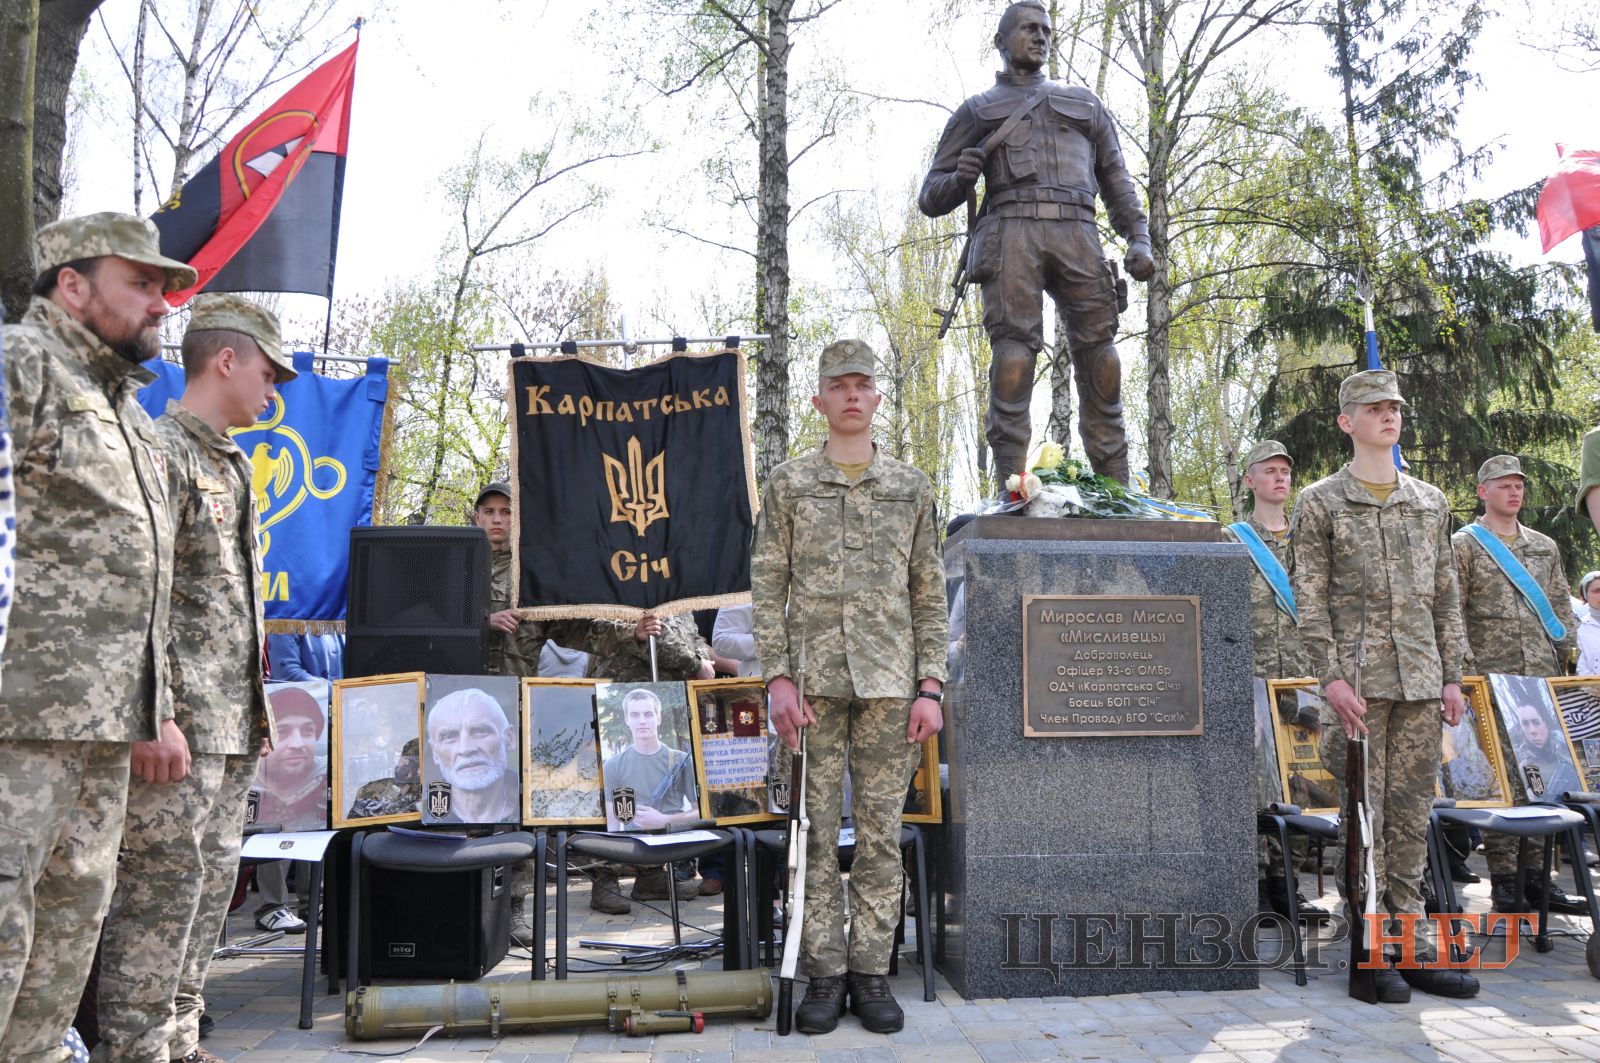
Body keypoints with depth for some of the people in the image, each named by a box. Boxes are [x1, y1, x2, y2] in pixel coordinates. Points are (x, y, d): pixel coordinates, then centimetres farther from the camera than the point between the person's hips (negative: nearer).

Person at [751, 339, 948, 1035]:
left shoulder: (911, 489, 9)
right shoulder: (788, 485, 6)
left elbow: (930, 594, 8)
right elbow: (768, 586, 3)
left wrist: (931, 686, -1)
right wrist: (777, 677, -6)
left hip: (890, 684, 1)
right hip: (814, 682, -1)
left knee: (881, 833, 5)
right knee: (816, 832, 3)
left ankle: (871, 971, 15)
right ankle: (825, 974, 14)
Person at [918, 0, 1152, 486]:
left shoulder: (1086, 104, 32)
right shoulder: (976, 111, 24)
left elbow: (1116, 181, 25)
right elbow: (931, 199, 18)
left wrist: (1139, 239, 8)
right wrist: (960, 179, -6)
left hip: (1077, 233, 2)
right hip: (1011, 229, -2)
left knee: (1099, 350, -10)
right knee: (1014, 347, -17)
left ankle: (1115, 490, -11)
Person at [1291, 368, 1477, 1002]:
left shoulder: (1431, 502, 16)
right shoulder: (1319, 503, 2)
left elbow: (1446, 597, 16)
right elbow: (1309, 599, -4)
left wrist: (1452, 677, 10)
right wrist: (1331, 677, -12)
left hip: (1422, 682, 4)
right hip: (1359, 681, -4)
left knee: (1411, 814, 7)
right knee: (1363, 814, -2)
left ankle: (1412, 946, 14)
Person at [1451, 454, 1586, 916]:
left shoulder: (1545, 547, 17)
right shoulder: (1463, 546, 1)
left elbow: (1562, 609, 18)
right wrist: (1466, 671, -12)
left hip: (1543, 681, 5)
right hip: (1491, 682, -5)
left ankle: (1537, 875, 13)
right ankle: (1504, 878, 0)